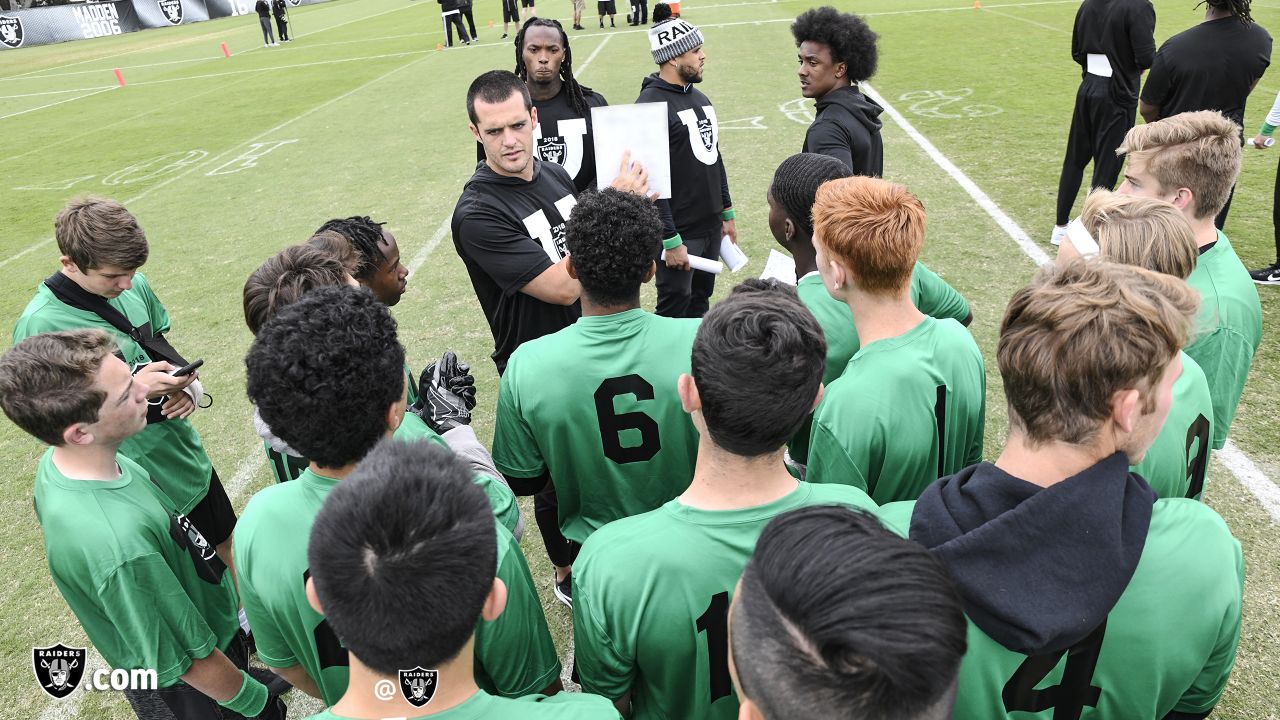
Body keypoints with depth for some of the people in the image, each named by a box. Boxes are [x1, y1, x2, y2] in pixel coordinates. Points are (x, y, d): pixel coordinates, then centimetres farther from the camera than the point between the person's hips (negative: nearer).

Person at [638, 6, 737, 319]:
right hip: (679, 233, -8)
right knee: (675, 311, 3)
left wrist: (727, 212, 19)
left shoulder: (699, 97, 11)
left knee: (700, 305, 17)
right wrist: (670, 240, -20)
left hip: (711, 227, 8)